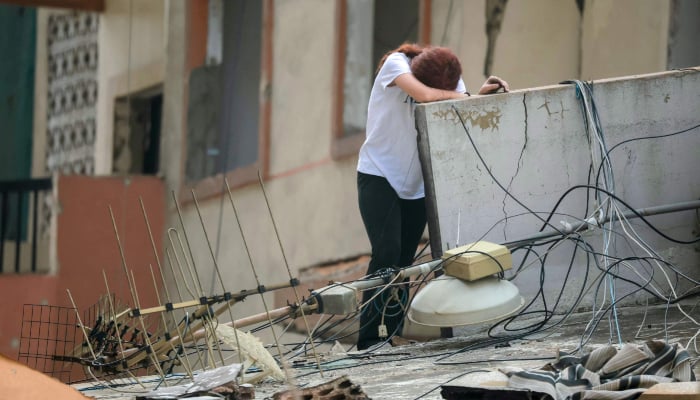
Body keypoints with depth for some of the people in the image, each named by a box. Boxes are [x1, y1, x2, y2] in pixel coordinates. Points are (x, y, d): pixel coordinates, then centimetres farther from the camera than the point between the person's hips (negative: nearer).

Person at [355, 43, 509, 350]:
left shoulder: (449, 78, -2)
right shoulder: (395, 64, -17)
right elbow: (425, 95, -32)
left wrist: (482, 94, -27)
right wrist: (458, 96, -18)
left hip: (416, 184, 5)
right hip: (378, 176, -5)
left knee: (403, 262, 3)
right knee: (387, 253, -18)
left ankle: (391, 338, 10)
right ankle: (372, 339, -14)